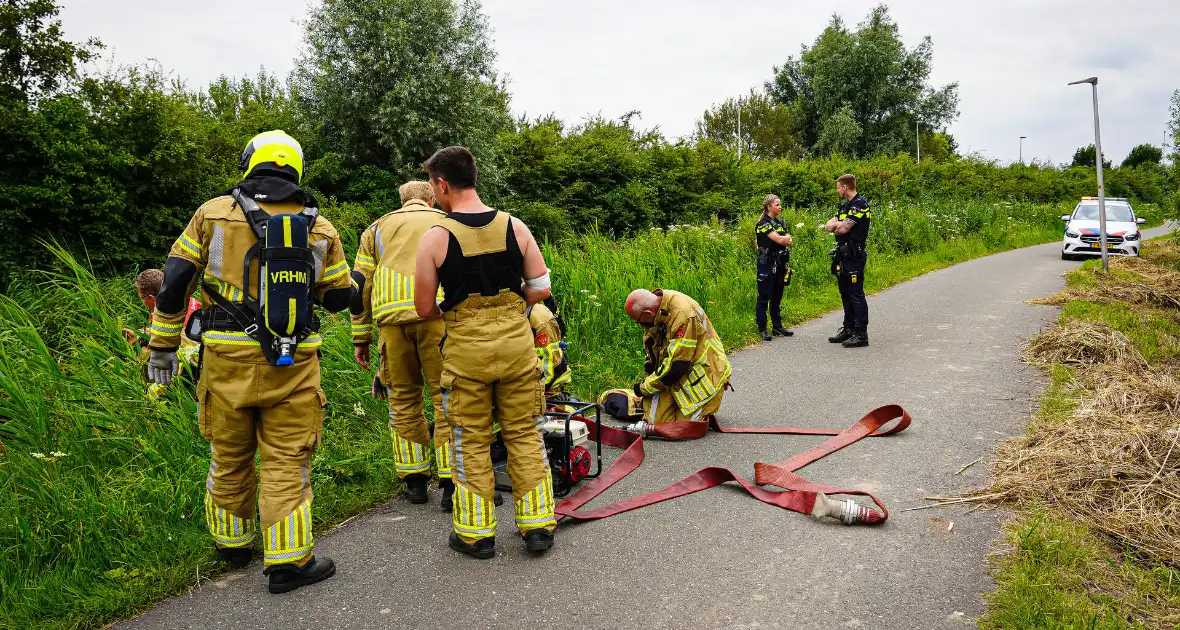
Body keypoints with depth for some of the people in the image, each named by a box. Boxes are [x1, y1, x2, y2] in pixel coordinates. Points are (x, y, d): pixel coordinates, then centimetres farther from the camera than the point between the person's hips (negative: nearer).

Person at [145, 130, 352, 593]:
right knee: (287, 462, 6)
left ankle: (233, 545, 34)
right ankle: (288, 561, 9)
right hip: (294, 364, -1)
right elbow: (340, 297, 11)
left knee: (229, 458, 18)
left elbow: (174, 283, 3)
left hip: (227, 358, 1)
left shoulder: (213, 213, 2)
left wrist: (162, 345, 12)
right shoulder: (320, 228, 4)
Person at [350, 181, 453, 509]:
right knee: (446, 396, 3)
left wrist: (360, 339, 21)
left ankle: (414, 480, 18)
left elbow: (359, 285, 19)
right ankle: (451, 483, 0)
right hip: (437, 314, -1)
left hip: (391, 317, 1)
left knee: (402, 397, 14)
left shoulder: (378, 228, 26)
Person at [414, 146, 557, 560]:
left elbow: (425, 309, -3)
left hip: (466, 347, -2)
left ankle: (476, 534, 21)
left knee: (471, 443, 11)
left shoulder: (436, 238, -8)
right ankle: (537, 526, 20)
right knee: (525, 436, 14)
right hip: (516, 342, 3)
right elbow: (540, 289, 3)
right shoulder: (514, 226, 0)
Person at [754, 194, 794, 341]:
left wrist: (783, 239, -14)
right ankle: (762, 329, 0)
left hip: (780, 263, 8)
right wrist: (785, 237, -1)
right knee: (764, 297, -4)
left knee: (777, 297, 12)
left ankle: (777, 326, 19)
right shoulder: (763, 224, -9)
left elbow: (789, 241, 4)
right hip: (767, 264, -7)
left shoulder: (780, 223, 15)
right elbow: (779, 239, -19)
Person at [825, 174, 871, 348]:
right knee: (845, 293, 14)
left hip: (854, 255, -10)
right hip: (843, 254, 10)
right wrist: (840, 224, -8)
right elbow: (828, 226, 12)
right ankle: (848, 329, 22)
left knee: (856, 293, -8)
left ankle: (861, 334, -6)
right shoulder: (846, 205, 18)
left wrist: (836, 226, 1)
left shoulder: (860, 204, -12)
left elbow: (844, 229, -20)